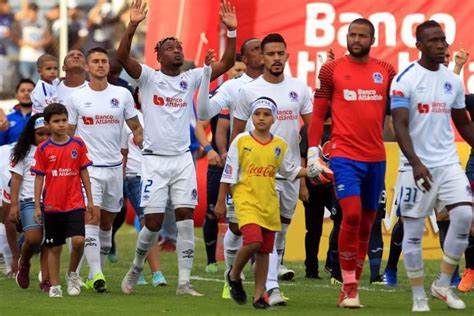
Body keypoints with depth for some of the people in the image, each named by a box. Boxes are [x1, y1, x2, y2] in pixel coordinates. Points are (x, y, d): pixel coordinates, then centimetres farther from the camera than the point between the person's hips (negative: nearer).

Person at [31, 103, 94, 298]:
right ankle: (54, 286, 15)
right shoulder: (43, 149, -1)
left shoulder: (78, 145, 1)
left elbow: (84, 173, 7)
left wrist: (90, 200, 6)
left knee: (78, 240, -16)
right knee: (54, 247, 6)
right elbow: (39, 178, 2)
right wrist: (37, 206, 0)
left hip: (75, 203, 0)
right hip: (52, 206, 0)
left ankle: (72, 274, 8)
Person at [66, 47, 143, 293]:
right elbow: (67, 135, 7)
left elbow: (136, 127, 14)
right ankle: (96, 274, -23)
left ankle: (95, 274, 20)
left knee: (107, 223, 9)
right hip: (88, 168, -3)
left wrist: (139, 137, -5)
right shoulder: (76, 98, 1)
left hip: (115, 167, 3)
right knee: (92, 217, -17)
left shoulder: (122, 95, 5)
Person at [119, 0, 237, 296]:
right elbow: (123, 57, -18)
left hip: (183, 158, 3)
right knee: (153, 222, -3)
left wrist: (231, 31, -10)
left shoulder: (191, 78, 9)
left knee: (186, 218, -4)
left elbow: (226, 63, 3)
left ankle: (184, 281, -3)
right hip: (155, 159, -3)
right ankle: (136, 269, 22)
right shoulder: (149, 77, -1)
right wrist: (133, 26, -32)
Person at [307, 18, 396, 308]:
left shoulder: (386, 72, 9)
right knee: (352, 214, -18)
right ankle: (349, 286, -10)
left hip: (376, 157, 4)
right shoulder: (332, 70, 1)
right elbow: (318, 113, 3)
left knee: (367, 222, 8)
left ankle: (352, 286, 18)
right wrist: (313, 152, -3)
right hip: (345, 155, -4)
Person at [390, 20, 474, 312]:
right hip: (416, 166, -4)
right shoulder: (405, 80, -8)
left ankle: (443, 285, 2)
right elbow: (400, 126, -15)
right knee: (413, 231, 0)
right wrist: (416, 163, -27)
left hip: (448, 163, 4)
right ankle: (419, 296, 11)